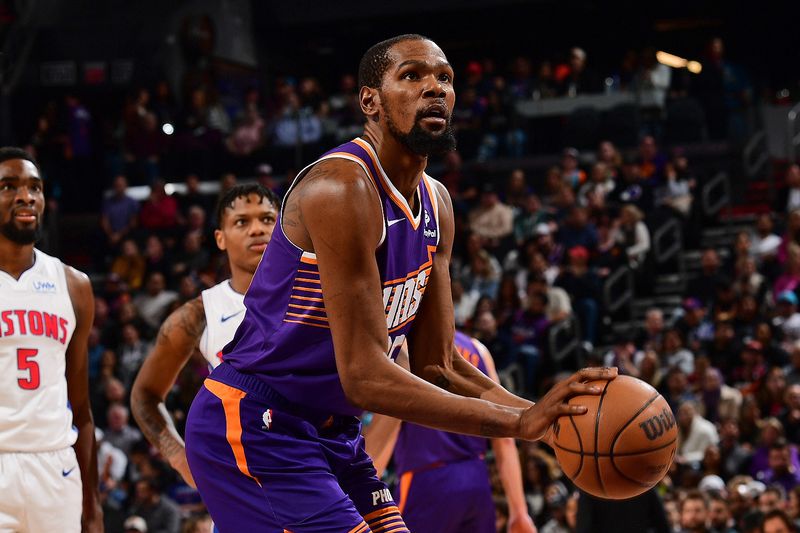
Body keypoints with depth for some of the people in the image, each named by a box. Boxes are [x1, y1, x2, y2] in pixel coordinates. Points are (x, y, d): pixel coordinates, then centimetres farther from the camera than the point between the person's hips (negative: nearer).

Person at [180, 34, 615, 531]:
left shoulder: (435, 204, 7)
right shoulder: (342, 187, -22)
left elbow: (437, 364, 10)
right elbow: (365, 377, -27)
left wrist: (539, 414, -7)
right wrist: (519, 423, -29)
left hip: (334, 433, 10)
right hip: (255, 428, -10)